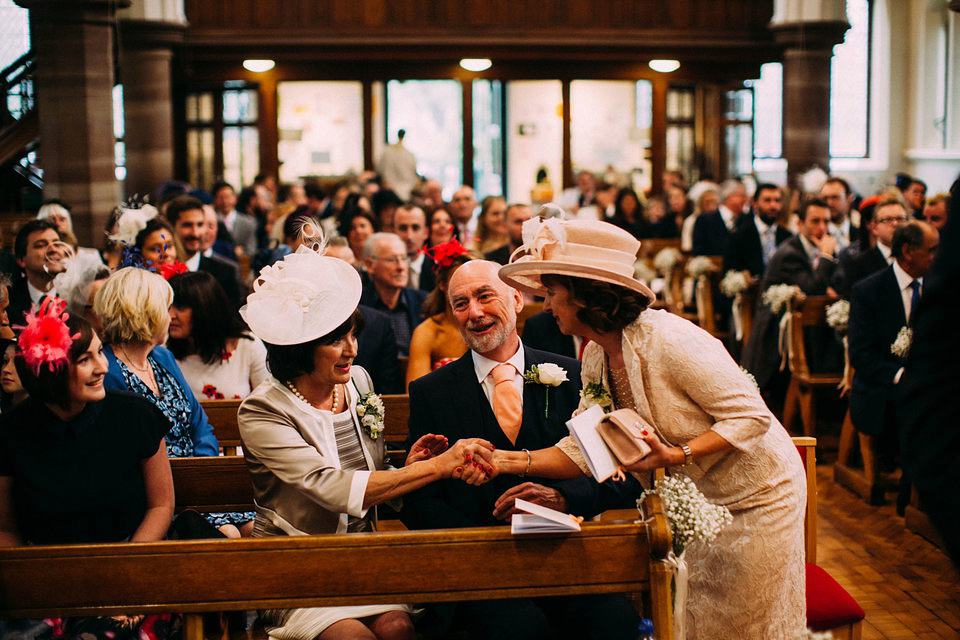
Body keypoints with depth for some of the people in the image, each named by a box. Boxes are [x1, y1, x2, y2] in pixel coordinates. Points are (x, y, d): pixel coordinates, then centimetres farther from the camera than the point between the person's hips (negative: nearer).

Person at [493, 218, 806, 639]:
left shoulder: (669, 340, -28)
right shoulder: (596, 360, -1)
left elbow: (752, 417, -25)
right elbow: (581, 450, -2)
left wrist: (674, 456, -34)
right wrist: (509, 460, -17)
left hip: (756, 495, -7)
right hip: (701, 502, 7)